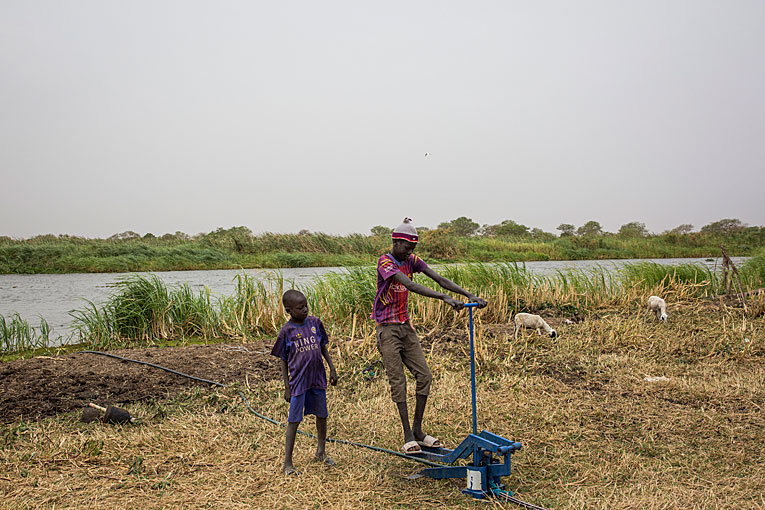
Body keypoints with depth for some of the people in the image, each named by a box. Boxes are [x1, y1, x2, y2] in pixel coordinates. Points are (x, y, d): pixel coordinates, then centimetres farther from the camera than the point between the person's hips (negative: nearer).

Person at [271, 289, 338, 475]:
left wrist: (332, 369, 9)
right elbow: (283, 360, -3)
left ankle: (321, 452, 37)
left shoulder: (315, 322, 1)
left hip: (318, 378, 4)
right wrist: (287, 387, -4)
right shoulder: (286, 331, -9)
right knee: (294, 420, -1)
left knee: (322, 415, 16)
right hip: (298, 381, -4)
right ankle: (287, 463, 7)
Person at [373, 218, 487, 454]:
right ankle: (408, 436, 3)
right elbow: (411, 286, -31)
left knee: (424, 375, 2)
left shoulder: (411, 261, 5)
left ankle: (418, 430, 14)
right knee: (398, 381, -4)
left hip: (405, 326, 7)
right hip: (387, 329, -7)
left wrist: (470, 295, -15)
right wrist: (445, 298, -39)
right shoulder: (385, 262, -17)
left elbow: (439, 279, -4)